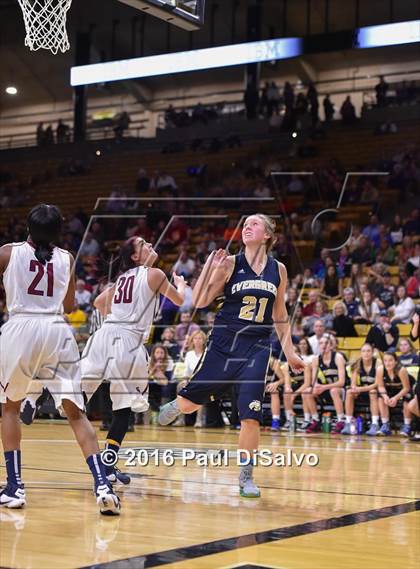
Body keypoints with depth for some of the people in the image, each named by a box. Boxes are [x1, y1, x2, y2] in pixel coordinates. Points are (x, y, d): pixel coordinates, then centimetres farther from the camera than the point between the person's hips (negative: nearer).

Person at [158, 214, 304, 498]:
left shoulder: (278, 270, 4)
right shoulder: (230, 263, -4)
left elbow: (279, 314, 15)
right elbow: (200, 301, -7)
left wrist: (289, 352, 12)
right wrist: (210, 268, -19)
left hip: (257, 348, 1)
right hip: (224, 343, -1)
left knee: (251, 415, -7)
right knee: (190, 402, 7)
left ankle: (246, 476, 9)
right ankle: (175, 407, 44)